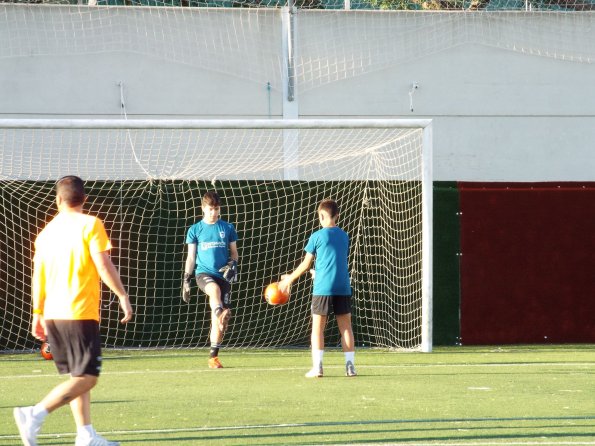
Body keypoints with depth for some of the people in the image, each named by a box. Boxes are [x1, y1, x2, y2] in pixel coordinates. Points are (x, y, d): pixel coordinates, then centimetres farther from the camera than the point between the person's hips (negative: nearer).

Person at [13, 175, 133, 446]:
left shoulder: (47, 231, 11)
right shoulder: (90, 225, -5)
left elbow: (38, 275, 11)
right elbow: (103, 265, -12)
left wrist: (38, 315, 16)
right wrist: (123, 296, -3)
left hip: (53, 313, 7)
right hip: (80, 313, -7)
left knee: (77, 376, 15)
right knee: (87, 378, -6)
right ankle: (34, 416, -20)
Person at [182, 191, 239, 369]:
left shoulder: (228, 228, 9)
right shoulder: (195, 230, 7)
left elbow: (234, 252, 15)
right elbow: (191, 257, 10)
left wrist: (232, 264, -7)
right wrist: (186, 280, 4)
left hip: (223, 274, 2)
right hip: (203, 272, -1)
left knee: (218, 321, -2)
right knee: (214, 289, -39)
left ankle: (213, 356, 7)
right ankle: (221, 313, -63)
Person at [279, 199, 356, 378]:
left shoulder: (317, 236, -3)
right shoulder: (344, 236, 11)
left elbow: (306, 264, 0)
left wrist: (289, 279, 13)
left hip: (322, 288, -4)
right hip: (343, 287, 4)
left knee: (318, 327, 2)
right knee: (346, 326, 8)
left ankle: (317, 367, -6)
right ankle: (350, 365, 2)